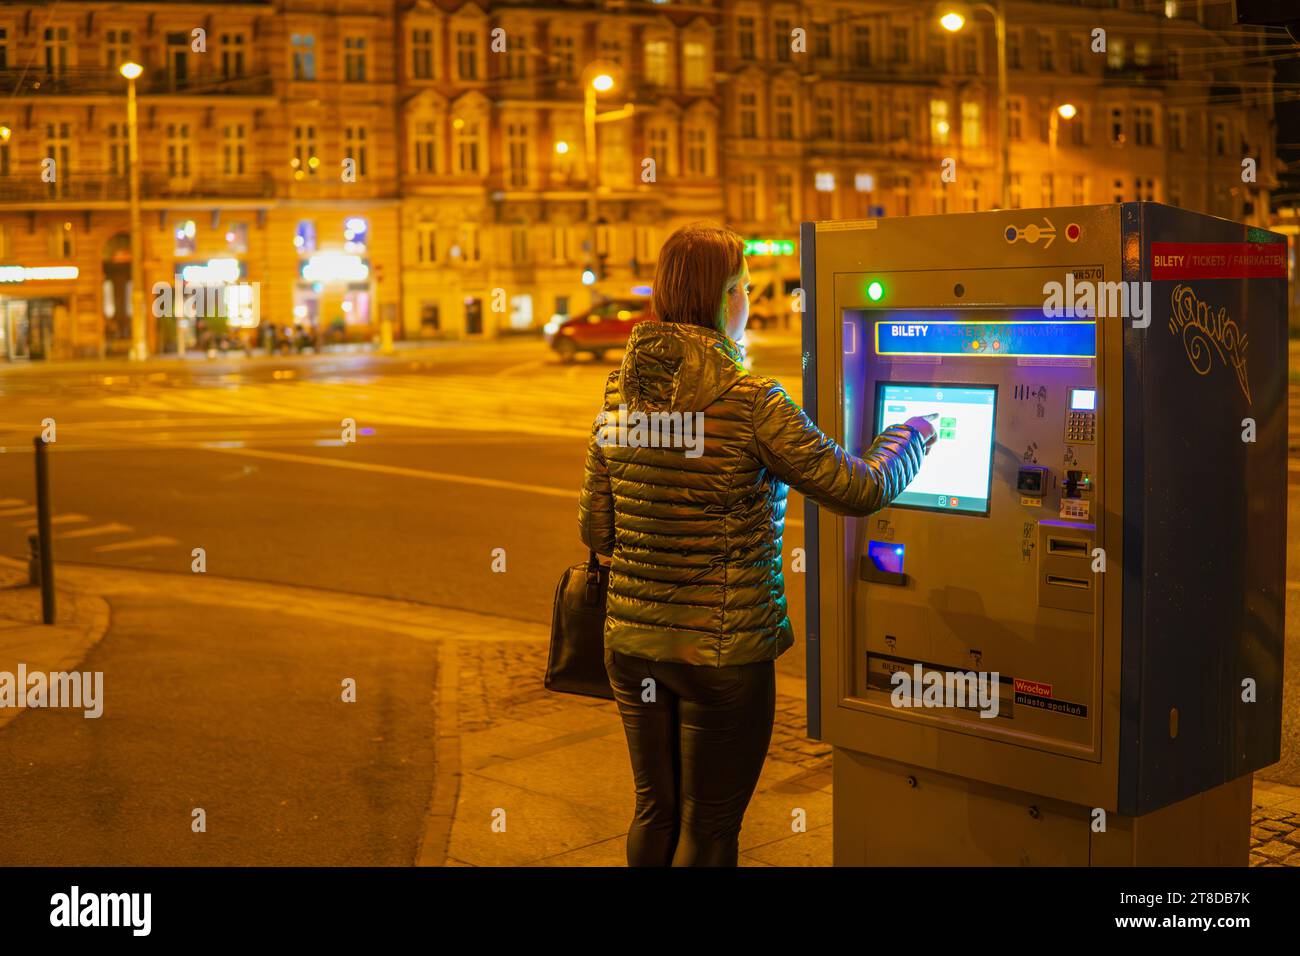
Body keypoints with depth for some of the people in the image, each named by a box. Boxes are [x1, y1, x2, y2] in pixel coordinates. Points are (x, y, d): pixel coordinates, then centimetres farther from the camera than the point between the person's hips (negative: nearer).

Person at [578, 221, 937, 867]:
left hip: (632, 643, 6)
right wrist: (911, 438, 8)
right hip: (723, 652, -6)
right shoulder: (749, 403, -17)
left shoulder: (621, 393, 0)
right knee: (708, 831, 10)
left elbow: (595, 530, 6)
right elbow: (860, 491, -12)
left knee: (655, 813, 21)